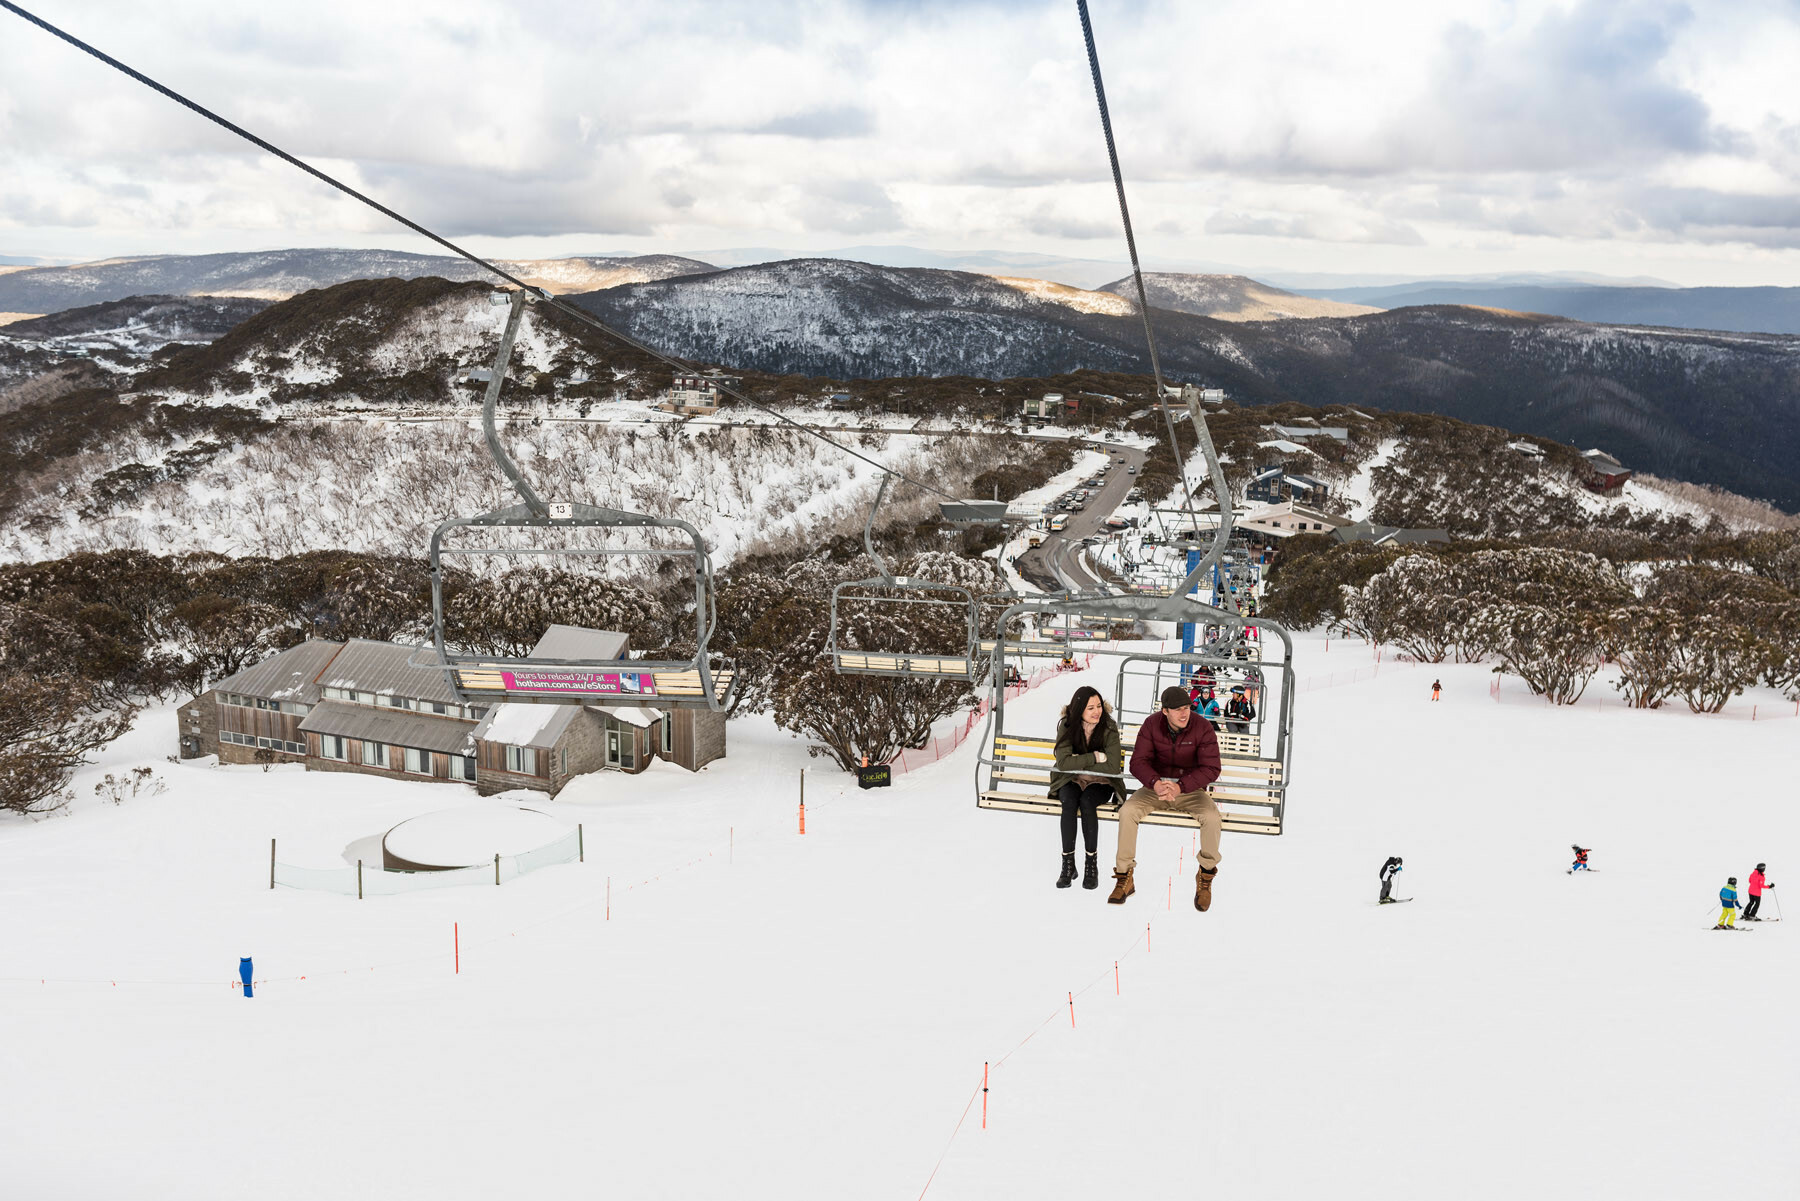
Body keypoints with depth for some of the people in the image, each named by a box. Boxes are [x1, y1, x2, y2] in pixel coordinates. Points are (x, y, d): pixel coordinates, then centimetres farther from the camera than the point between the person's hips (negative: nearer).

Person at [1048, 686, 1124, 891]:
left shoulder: (1109, 727, -13)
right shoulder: (1067, 726, -9)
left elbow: (1113, 766, -21)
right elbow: (1064, 762, -20)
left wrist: (1078, 763, -17)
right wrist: (1096, 757, -22)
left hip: (1100, 783, -1)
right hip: (1071, 781, 1)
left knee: (1087, 801, -32)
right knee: (1069, 800, -31)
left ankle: (1092, 865, -23)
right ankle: (1068, 864, -26)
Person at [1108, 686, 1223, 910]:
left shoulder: (1202, 729, -14)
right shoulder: (1152, 725, -8)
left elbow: (1211, 769, -18)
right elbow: (1138, 762, -12)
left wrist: (1179, 787, -33)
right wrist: (1156, 784, -34)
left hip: (1190, 789, -1)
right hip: (1156, 786, 1)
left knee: (1212, 818, -31)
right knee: (1127, 811, -26)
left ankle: (1205, 878, -7)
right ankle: (1124, 878, -14)